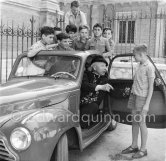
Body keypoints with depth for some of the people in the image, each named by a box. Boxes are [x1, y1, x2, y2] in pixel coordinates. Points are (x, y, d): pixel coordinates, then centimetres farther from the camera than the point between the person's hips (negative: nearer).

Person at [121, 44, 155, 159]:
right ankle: (134, 146, 25)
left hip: (142, 97, -7)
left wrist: (147, 104, -16)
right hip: (134, 95, 7)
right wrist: (132, 92, 14)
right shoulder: (140, 65, 10)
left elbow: (151, 87, -14)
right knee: (134, 122, 13)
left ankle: (143, 150, 15)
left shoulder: (149, 67, -13)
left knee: (141, 123, 1)